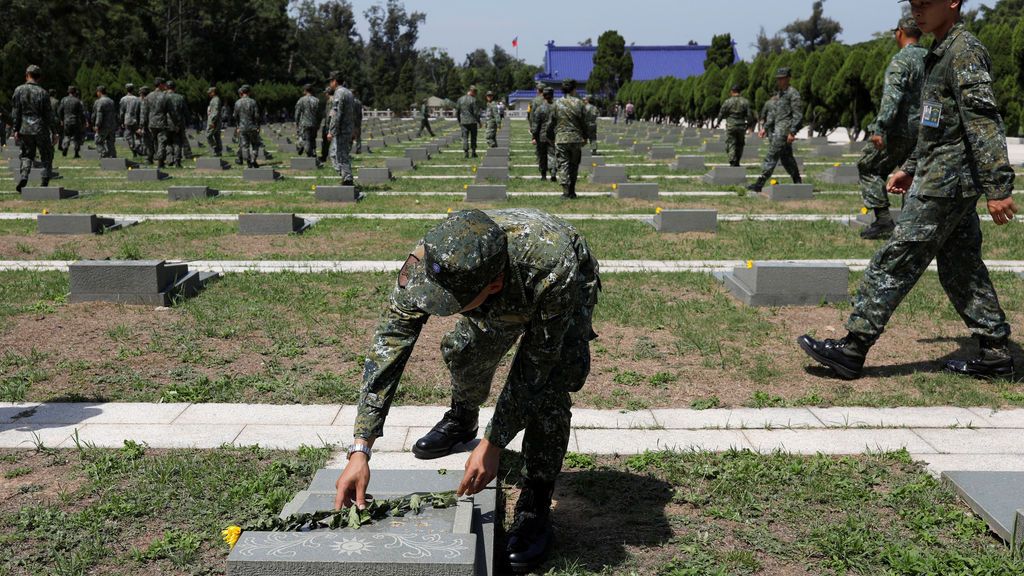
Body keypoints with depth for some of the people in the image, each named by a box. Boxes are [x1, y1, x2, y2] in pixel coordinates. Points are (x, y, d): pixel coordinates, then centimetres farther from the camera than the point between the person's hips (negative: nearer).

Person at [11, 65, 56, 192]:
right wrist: (54, 132, 2)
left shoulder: (19, 90, 0)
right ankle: (45, 182, 5)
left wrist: (15, 130, 5)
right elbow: (49, 114, -4)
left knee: (26, 155, 13)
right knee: (46, 156, 10)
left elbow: (15, 112, 0)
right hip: (41, 129, -2)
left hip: (25, 129, 2)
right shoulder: (43, 92, -6)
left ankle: (23, 177, -9)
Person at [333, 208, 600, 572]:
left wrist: (493, 445, -31)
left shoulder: (552, 271, -48)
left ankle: (535, 510, -4)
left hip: (569, 291, -4)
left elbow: (536, 365, -35)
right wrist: (360, 449, -37)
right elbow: (388, 346, -34)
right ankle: (462, 421, 43)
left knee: (546, 387, -22)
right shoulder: (427, 263, -38)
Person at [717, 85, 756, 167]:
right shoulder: (745, 102, 1)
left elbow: (721, 114, 2)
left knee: (731, 145, 0)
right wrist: (751, 124, 14)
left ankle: (733, 163, -13)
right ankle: (737, 163, 21)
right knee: (740, 145, 16)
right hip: (741, 127, 2)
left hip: (730, 127, -2)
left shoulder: (727, 102, -4)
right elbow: (750, 115, 0)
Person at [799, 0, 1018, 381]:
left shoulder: (965, 51, -13)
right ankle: (995, 355, 20)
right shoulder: (942, 53, 17)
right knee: (961, 269, 13)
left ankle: (852, 349, -4)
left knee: (894, 263, -8)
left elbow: (985, 124, -20)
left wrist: (998, 189, -23)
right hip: (951, 183, 10)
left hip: (945, 184, -10)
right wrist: (911, 168, 26)